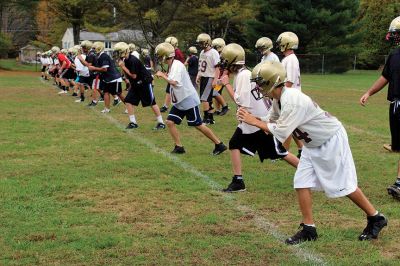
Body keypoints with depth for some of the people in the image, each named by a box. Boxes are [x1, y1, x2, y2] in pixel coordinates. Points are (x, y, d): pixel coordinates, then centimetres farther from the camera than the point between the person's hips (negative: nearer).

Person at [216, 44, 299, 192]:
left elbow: (241, 102, -27)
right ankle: (238, 182, 4)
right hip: (250, 121, 9)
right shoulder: (241, 73, 6)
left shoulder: (243, 75, -22)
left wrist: (226, 84, -21)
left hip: (263, 120, -9)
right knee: (234, 144, 3)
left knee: (280, 153, 1)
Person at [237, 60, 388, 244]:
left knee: (343, 185, -1)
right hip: (312, 144, 9)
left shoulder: (292, 101, -31)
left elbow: (281, 132, -32)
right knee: (302, 182, 1)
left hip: (332, 140, -9)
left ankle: (376, 219, 16)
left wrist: (254, 121, -25)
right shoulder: (278, 99, -2)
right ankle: (308, 229, 7)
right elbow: (274, 122, 8)